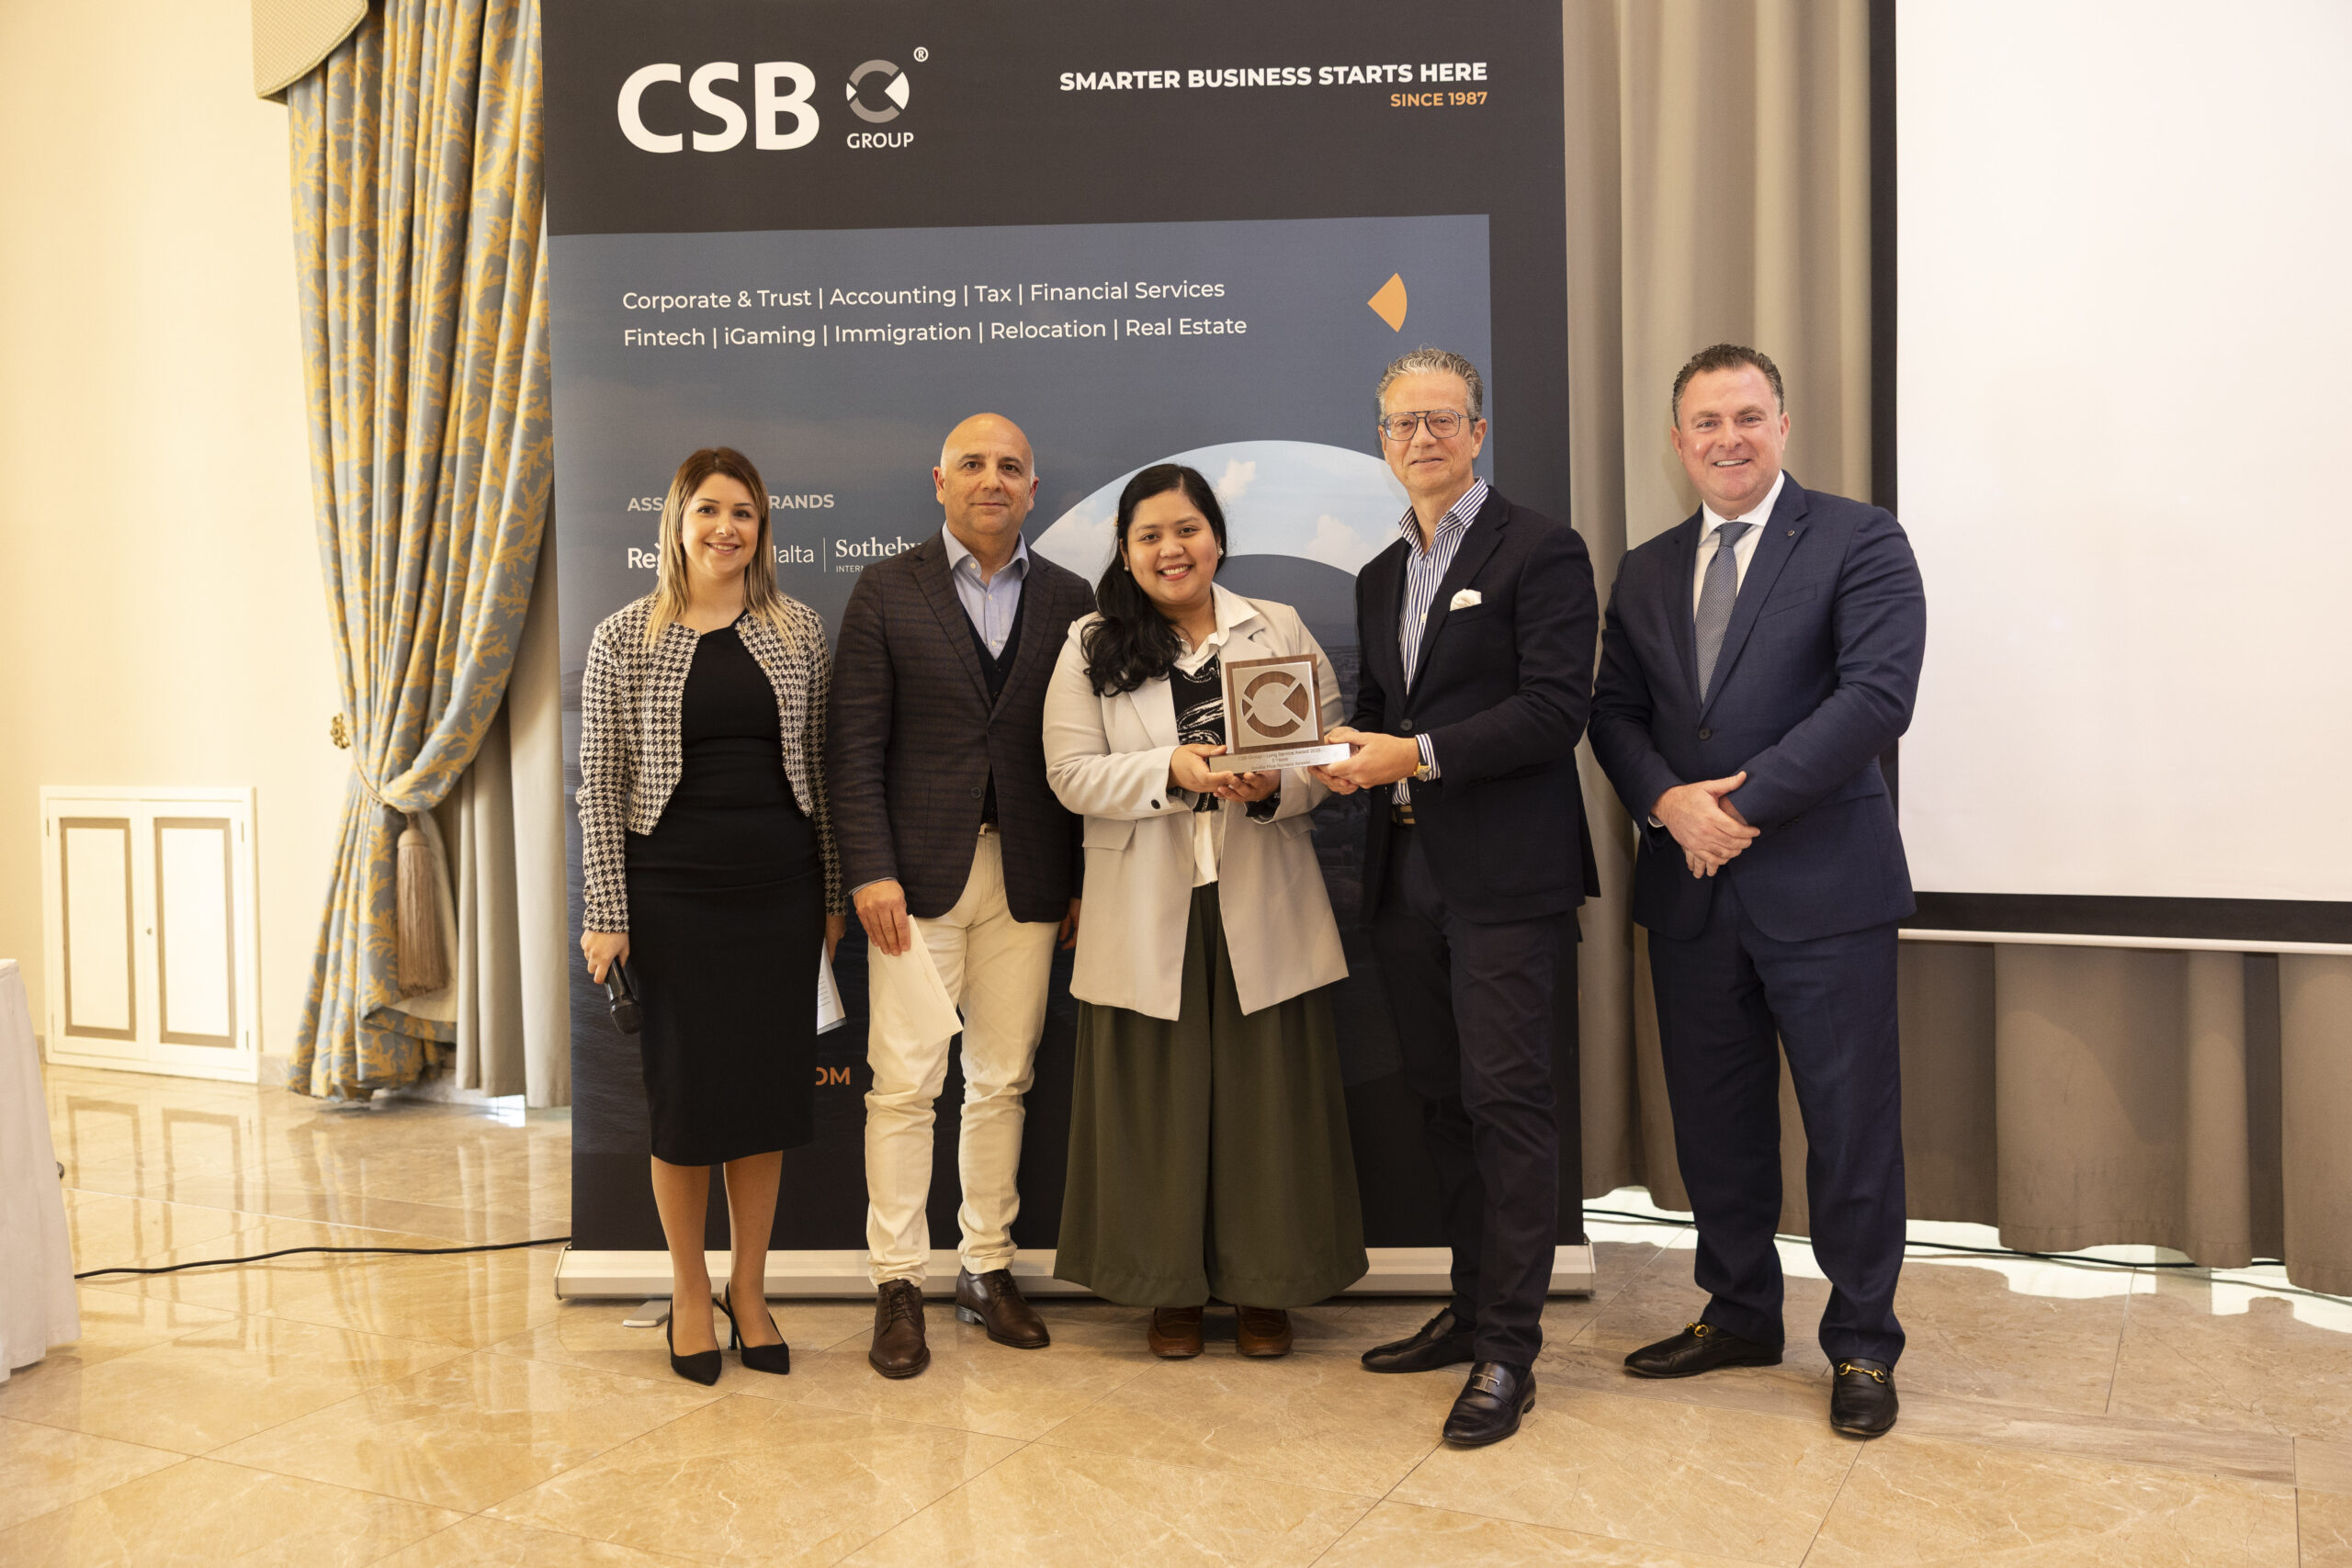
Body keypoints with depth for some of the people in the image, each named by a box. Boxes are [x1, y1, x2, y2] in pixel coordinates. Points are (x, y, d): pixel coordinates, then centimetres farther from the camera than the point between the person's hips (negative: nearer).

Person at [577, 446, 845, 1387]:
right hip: (672, 893, -2)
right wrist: (607, 913, -6)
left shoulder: (798, 629, 5)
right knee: (685, 1093, 6)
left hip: (780, 891, 2)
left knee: (768, 1087, 8)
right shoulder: (624, 638, -1)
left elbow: (821, 767, 8)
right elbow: (601, 780, -1)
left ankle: (749, 1290, 24)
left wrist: (834, 893, 7)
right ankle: (689, 1291, 24)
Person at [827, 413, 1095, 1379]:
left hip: (1028, 880, 3)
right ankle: (898, 1287, 10)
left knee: (1003, 1080, 9)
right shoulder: (886, 592, 2)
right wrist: (871, 872, -11)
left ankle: (989, 1271, 22)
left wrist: (1086, 880, 3)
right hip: (918, 870, -2)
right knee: (905, 1083, -2)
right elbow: (856, 746, -2)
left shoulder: (1069, 600, 9)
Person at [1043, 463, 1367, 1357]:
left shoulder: (1280, 630, 9)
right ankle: (1171, 1290, 21)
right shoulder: (1091, 648, 6)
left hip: (1261, 907, 1)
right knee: (1158, 1099, 5)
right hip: (1147, 915, 0)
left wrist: (1273, 785, -17)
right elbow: (1072, 774, -2)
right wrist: (1174, 770, -16)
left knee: (1267, 1093, 5)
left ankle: (1266, 1289, 21)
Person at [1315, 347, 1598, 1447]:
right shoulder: (1380, 578, 19)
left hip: (1505, 874, -7)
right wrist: (1351, 757, 2)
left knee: (1507, 1100, -4)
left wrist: (1421, 756, -20)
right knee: (1444, 1100, 14)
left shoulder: (1539, 551, -5)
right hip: (1408, 873, 7)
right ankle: (1472, 1308, 27)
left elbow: (1555, 707, -14)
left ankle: (1508, 1350, 4)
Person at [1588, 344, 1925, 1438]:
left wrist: (1745, 807, -17)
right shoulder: (1646, 572, 13)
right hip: (1690, 890, 5)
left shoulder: (1858, 541, -4)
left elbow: (1878, 694, -15)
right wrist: (1668, 802, -10)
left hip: (1823, 888, -5)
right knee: (1713, 1118, 14)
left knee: (1851, 1122, 4)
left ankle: (1861, 1344, 21)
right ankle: (1738, 1315, 31)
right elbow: (1615, 711, 10)